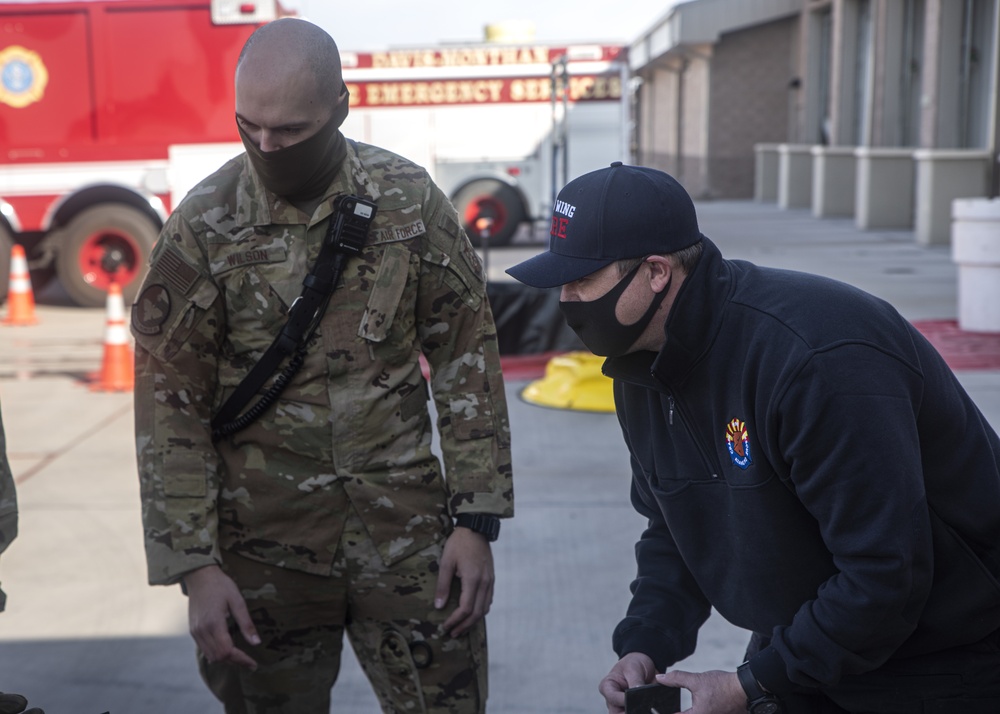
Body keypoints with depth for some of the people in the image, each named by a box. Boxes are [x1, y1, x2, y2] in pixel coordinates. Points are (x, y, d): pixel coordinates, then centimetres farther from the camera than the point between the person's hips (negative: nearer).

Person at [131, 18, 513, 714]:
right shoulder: (202, 228, -7)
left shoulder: (410, 199, -3)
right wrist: (194, 566, -9)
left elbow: (468, 358, 0)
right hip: (266, 549, 0)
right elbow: (171, 407, -5)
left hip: (407, 533, 1)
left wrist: (477, 521, -4)